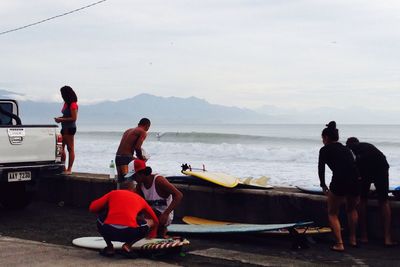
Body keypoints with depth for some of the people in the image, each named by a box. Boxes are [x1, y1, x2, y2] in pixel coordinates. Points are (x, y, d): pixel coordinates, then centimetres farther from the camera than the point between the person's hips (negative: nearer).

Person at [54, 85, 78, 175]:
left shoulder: (73, 105, -14)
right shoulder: (66, 103, 13)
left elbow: (74, 118, -18)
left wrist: (62, 119, -17)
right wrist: (59, 118, 5)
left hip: (70, 128, -10)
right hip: (64, 128, 10)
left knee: (70, 149, -4)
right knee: (61, 148, 9)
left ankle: (69, 169, -1)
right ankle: (63, 168, 16)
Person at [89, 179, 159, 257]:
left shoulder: (113, 193, 23)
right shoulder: (139, 198, 26)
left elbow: (92, 208, 18)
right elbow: (155, 219, 38)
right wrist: (152, 235, 57)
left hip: (108, 231, 2)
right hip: (129, 232, -2)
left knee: (100, 220, 37)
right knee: (151, 222, 26)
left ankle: (109, 248, 17)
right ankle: (128, 245, 9)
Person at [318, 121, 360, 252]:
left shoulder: (325, 149, 9)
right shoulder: (346, 149, 25)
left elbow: (321, 169, 8)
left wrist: (323, 185, 25)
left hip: (339, 182, -5)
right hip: (356, 181, 6)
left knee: (333, 213, 15)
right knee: (352, 209, 32)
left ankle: (339, 244, 5)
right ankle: (353, 239, 36)